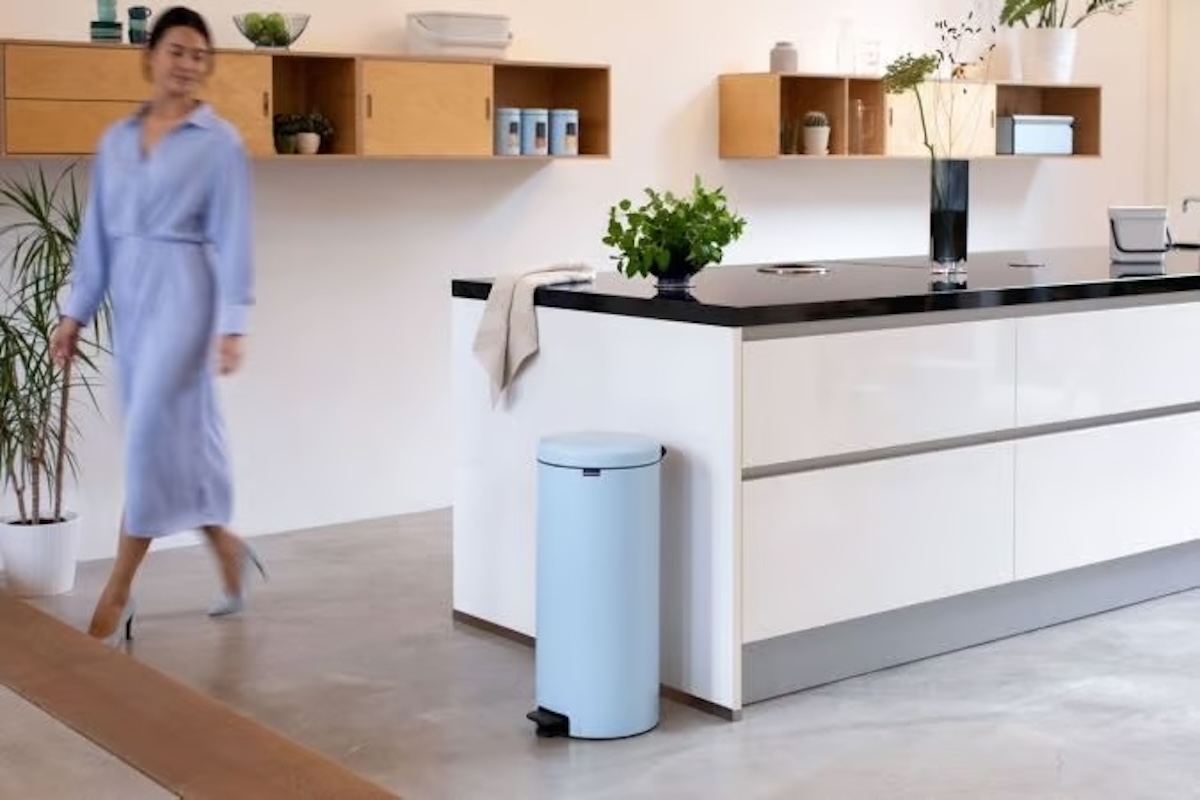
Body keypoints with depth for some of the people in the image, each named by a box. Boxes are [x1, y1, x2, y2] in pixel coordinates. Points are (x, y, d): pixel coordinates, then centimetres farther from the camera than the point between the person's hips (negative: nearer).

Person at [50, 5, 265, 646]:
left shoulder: (221, 142, -4)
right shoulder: (115, 140, 10)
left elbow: (233, 238, -8)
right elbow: (96, 233, 12)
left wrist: (232, 325, -14)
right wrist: (76, 312, 9)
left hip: (183, 291, -5)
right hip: (129, 295, 6)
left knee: (152, 431, -8)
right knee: (181, 430, 12)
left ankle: (118, 594, -1)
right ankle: (229, 551, 29)